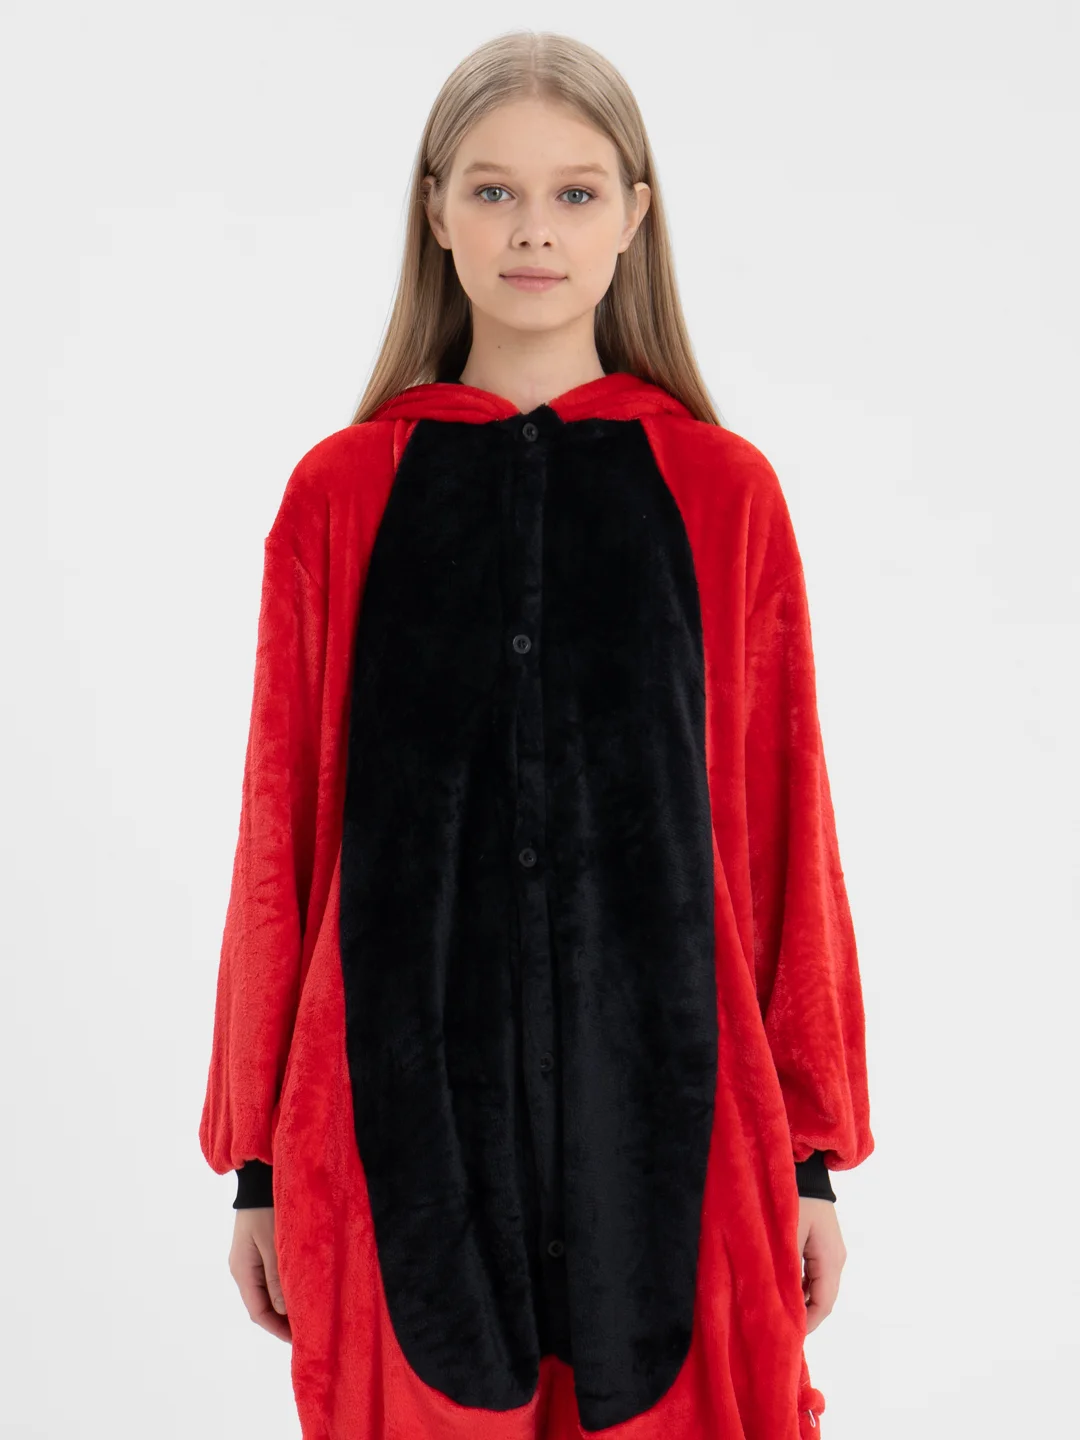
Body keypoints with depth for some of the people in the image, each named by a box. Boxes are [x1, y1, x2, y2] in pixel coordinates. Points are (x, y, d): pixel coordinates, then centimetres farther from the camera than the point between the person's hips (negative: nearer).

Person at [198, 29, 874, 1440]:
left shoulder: (724, 492, 2)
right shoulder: (340, 492, 2)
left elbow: (784, 828, 3)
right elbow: (279, 836, 4)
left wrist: (811, 1152, 4)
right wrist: (257, 1162, 6)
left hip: (663, 1106, 0)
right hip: (407, 1107, 0)